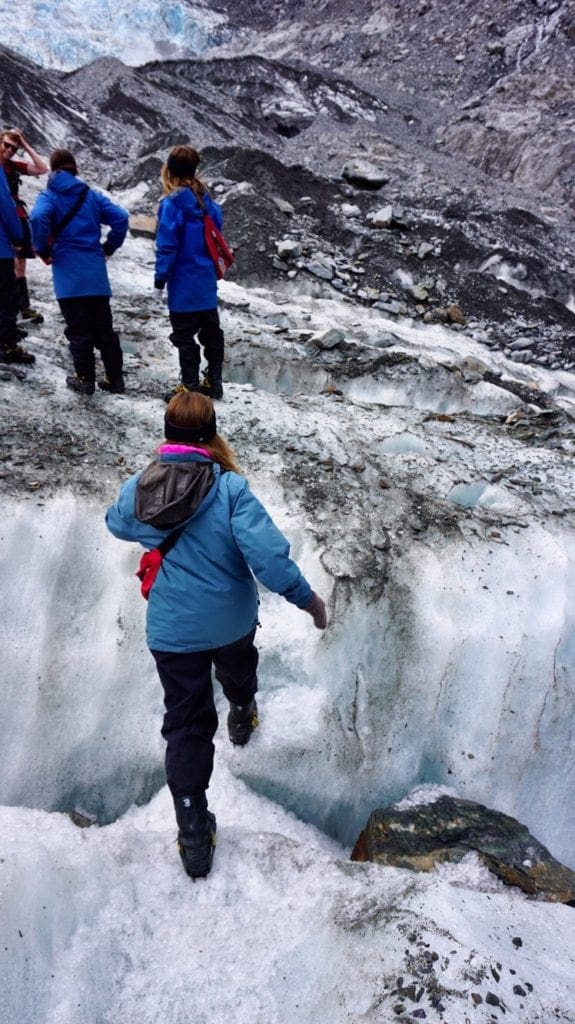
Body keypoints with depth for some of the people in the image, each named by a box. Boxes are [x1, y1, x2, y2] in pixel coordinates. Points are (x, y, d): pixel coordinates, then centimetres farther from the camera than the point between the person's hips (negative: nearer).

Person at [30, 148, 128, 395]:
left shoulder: (49, 196, -1)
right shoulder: (91, 195, 10)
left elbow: (38, 218, -21)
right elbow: (121, 217, 1)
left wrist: (43, 249, -7)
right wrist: (109, 247, 10)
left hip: (68, 273, -3)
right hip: (96, 272, 4)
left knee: (78, 330, 3)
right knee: (104, 328, 10)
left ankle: (86, 380, 7)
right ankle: (116, 379, 13)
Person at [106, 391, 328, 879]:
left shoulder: (137, 488, -10)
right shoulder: (230, 488, -23)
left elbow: (117, 525, 13)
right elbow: (268, 554, -28)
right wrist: (307, 598, -14)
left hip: (170, 631, 1)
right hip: (232, 620, -1)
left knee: (186, 724, 10)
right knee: (237, 671, 33)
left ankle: (194, 830, 11)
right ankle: (242, 718, 64)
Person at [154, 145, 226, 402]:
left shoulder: (172, 203, -16)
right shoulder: (205, 198, 4)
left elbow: (167, 245, -16)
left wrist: (161, 276, -7)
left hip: (184, 283, -7)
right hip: (207, 279, 7)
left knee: (184, 336, 2)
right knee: (211, 330, 14)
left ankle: (190, 387, 7)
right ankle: (213, 382, 23)